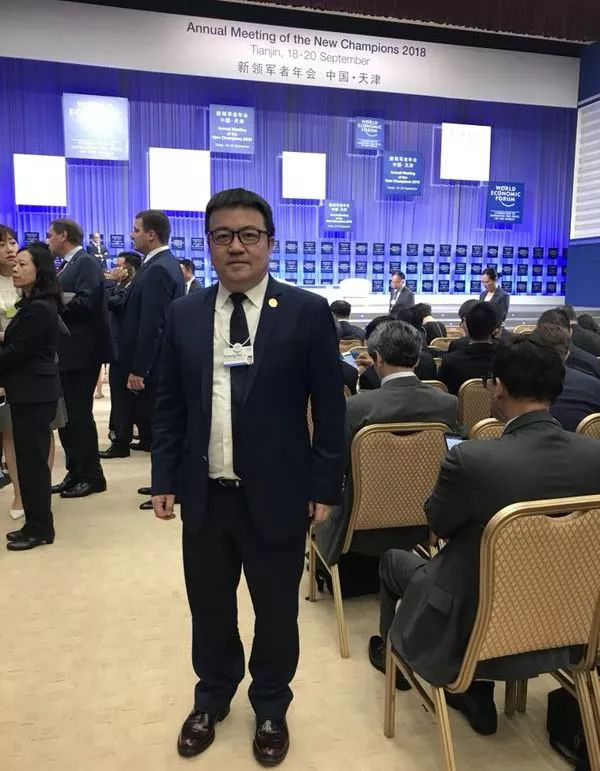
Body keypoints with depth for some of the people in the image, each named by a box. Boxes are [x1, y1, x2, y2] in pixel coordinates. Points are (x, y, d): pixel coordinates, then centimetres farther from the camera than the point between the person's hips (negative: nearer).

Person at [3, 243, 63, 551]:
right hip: (30, 391, 10)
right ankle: (35, 523, 24)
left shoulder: (39, 308, -18)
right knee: (31, 458, 14)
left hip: (34, 393, -10)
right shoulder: (34, 304, 14)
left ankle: (39, 528, 11)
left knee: (32, 460, -1)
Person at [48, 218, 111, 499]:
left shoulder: (86, 262, -10)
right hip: (65, 352, 9)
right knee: (66, 415, 13)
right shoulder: (67, 265, 18)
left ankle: (92, 476, 9)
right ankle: (75, 473, 23)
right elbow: (61, 301, 16)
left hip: (81, 352, -9)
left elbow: (86, 302, -22)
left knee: (79, 414, -3)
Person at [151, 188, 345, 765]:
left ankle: (271, 707, 40)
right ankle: (212, 697, 45)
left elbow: (329, 407, -4)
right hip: (204, 494, 3)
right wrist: (164, 479, 4)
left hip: (276, 494, -2)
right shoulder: (184, 314, 4)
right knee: (209, 607, 18)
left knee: (276, 610, 14)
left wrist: (325, 487, -5)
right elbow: (169, 404, 8)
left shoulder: (307, 312, -6)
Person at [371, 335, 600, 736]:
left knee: (394, 560, 20)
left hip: (477, 627, -4)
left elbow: (437, 523, -9)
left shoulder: (471, 459, -30)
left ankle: (391, 649, 47)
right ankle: (477, 696, 33)